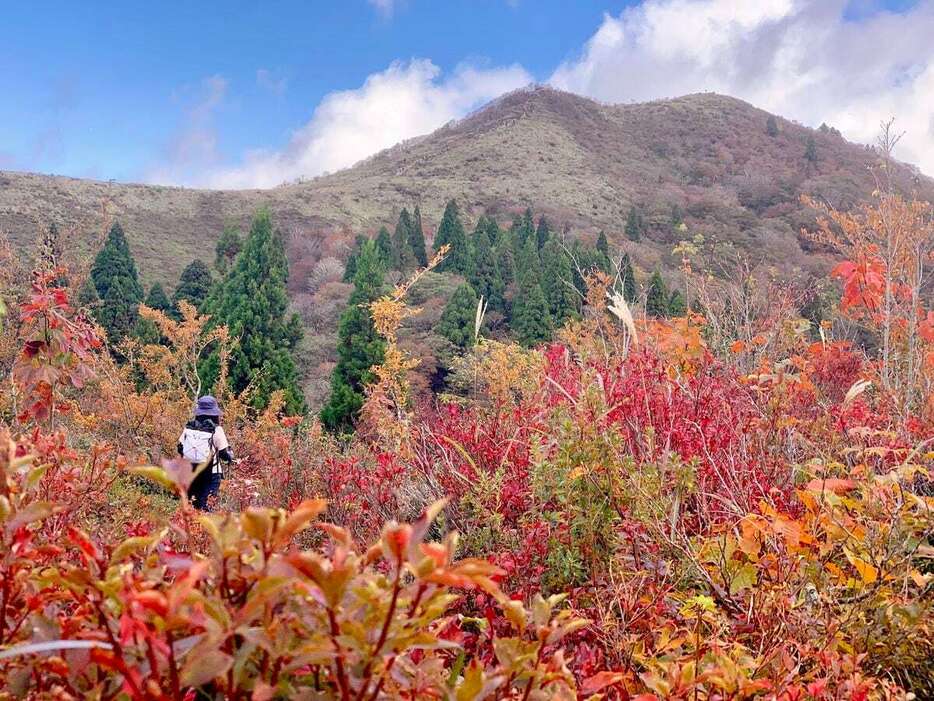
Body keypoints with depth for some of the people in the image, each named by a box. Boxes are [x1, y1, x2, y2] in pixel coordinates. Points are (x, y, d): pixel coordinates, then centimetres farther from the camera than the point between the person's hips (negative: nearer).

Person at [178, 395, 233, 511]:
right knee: (206, 507, -3)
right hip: (211, 474, -4)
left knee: (195, 505, 16)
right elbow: (225, 454, -10)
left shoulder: (188, 427, -1)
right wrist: (230, 454, 12)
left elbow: (180, 448, 8)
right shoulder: (216, 430, -13)